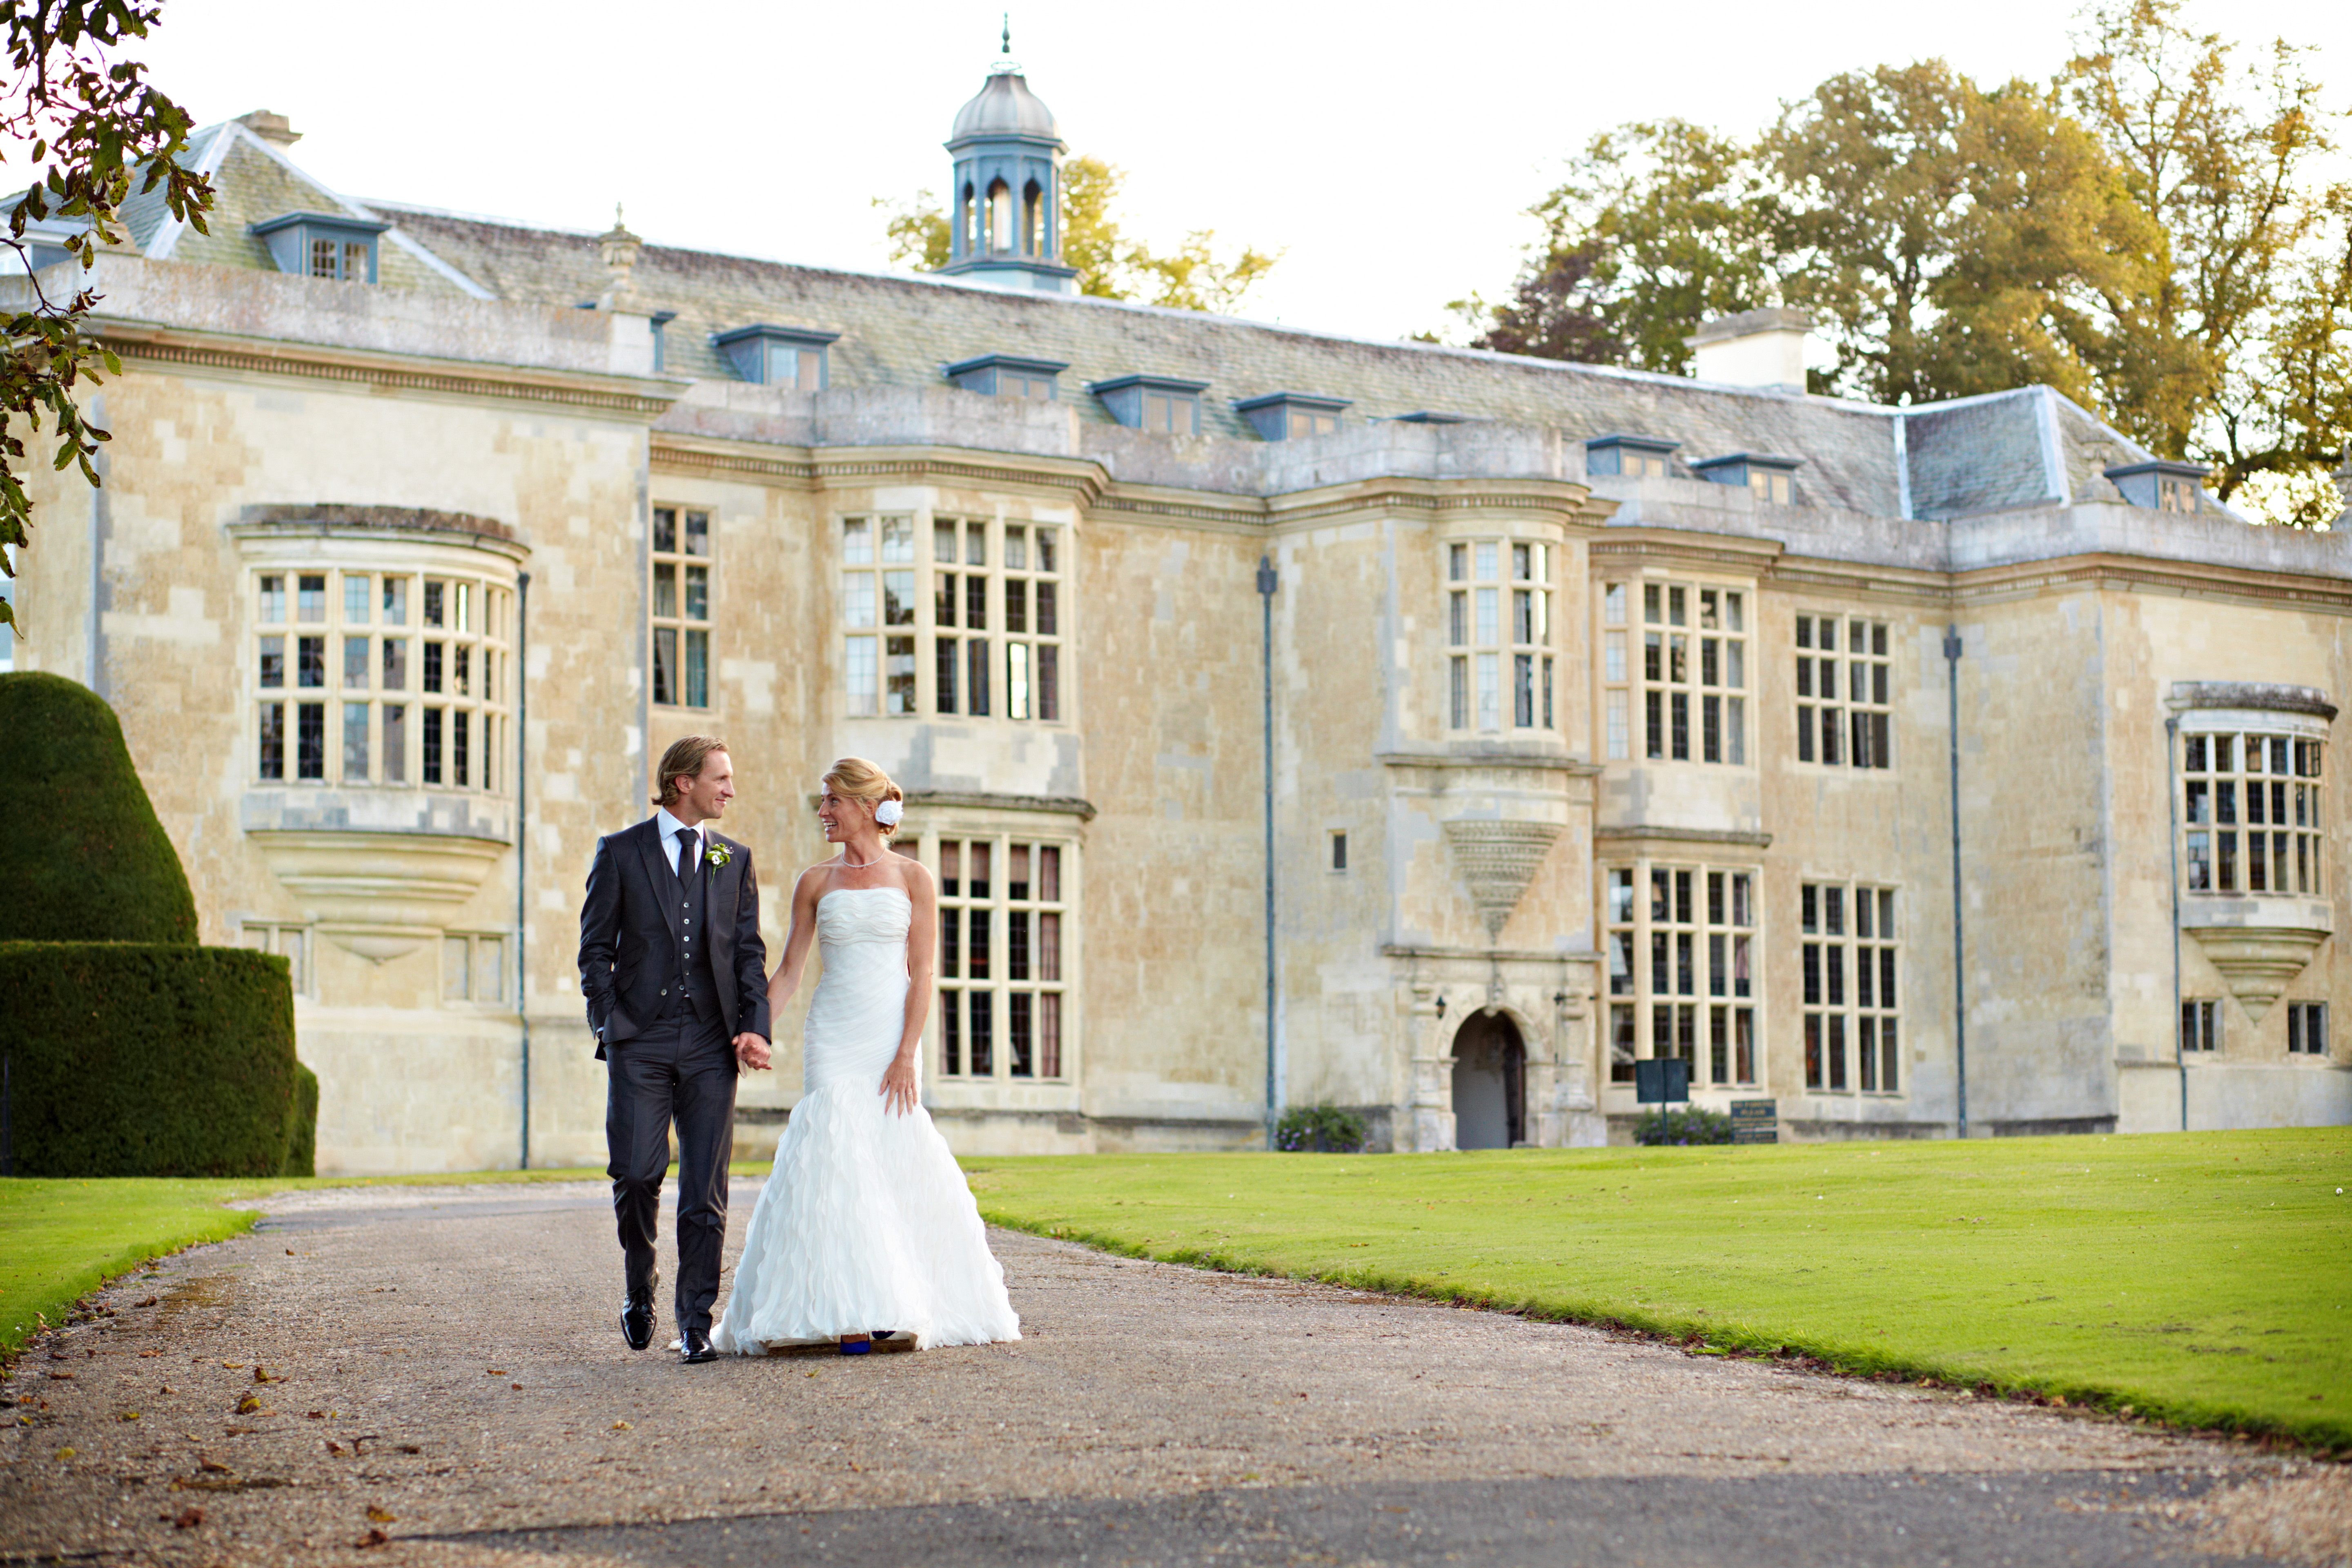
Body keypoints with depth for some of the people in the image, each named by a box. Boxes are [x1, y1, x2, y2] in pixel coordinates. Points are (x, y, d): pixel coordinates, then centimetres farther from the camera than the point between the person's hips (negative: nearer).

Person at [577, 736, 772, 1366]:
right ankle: (640, 1288, 18)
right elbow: (595, 948, 5)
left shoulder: (735, 859, 14)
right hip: (640, 1041, -2)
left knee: (705, 1190, -2)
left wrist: (756, 1027, -3)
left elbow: (750, 952, 11)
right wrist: (610, 1023, -7)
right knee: (636, 1175, -7)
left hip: (711, 1043, 2)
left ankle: (695, 1322, 3)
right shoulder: (620, 852, 6)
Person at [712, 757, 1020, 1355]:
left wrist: (907, 1055, -11)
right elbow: (788, 972, 9)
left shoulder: (913, 879, 2)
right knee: (838, 1158, -10)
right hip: (833, 1036, 1)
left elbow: (921, 975, -3)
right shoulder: (815, 883, 8)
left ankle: (897, 1304, 7)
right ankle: (848, 1314, -11)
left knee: (895, 1159, -4)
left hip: (891, 1032, -1)